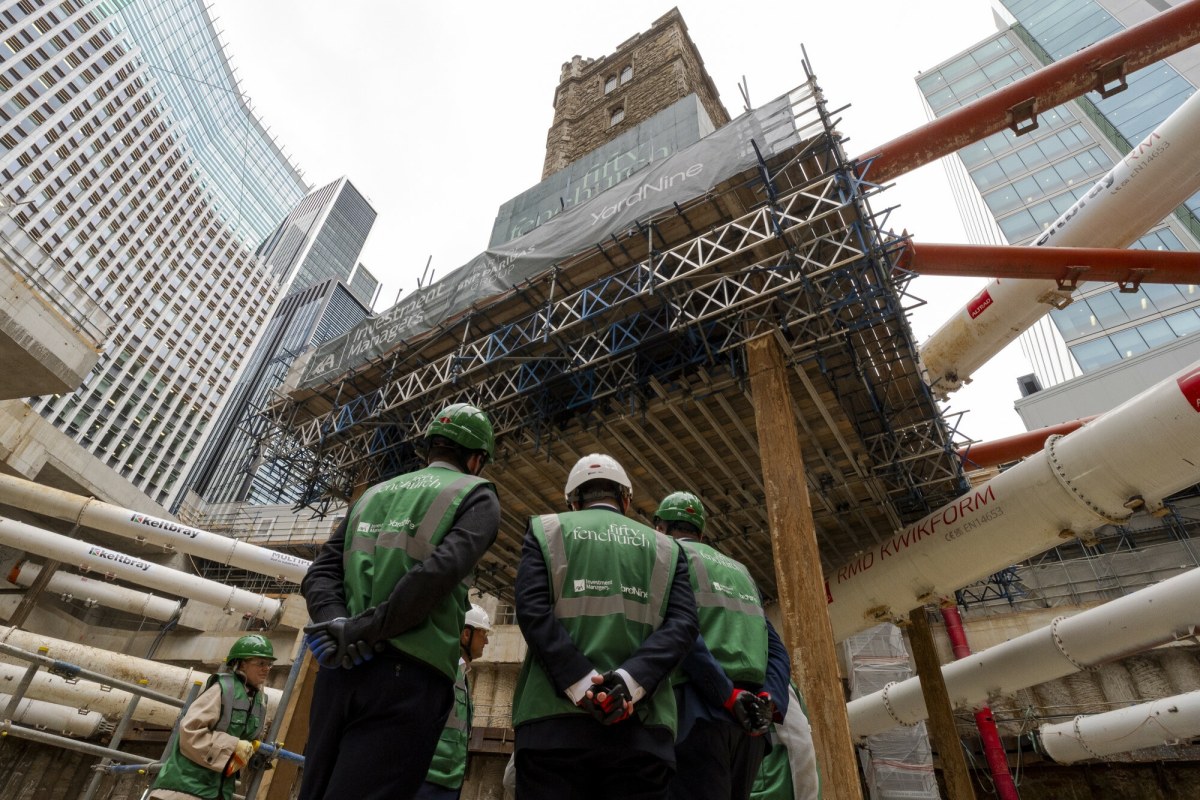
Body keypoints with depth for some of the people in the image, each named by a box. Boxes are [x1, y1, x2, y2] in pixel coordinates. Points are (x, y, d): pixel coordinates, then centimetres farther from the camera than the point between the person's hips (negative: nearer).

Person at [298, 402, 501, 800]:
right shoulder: (476, 495, 5)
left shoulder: (374, 493, 22)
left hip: (338, 671, 6)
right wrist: (363, 630, -10)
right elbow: (440, 570, -13)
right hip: (408, 675, -5)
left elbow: (321, 572, 11)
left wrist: (337, 624, -5)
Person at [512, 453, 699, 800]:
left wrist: (580, 683, -11)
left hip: (555, 717, -1)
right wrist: (631, 679, -10)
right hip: (641, 725, 2)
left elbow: (532, 609, -4)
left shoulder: (546, 529, 13)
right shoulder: (664, 547, 17)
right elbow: (682, 625, 2)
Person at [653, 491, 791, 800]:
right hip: (748, 724, 7)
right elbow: (777, 651, 15)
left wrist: (728, 694, -13)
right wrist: (770, 701, 1)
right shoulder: (740, 570, 25)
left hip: (698, 712, -7)